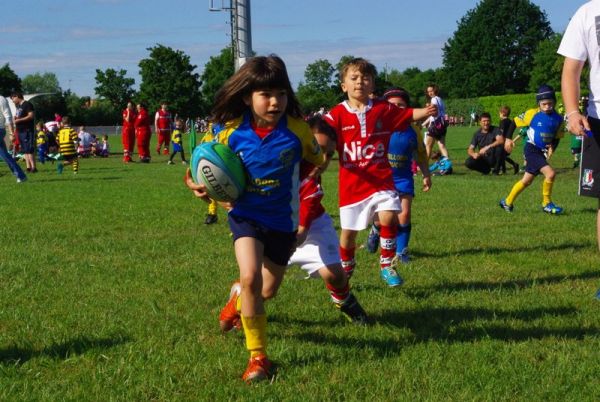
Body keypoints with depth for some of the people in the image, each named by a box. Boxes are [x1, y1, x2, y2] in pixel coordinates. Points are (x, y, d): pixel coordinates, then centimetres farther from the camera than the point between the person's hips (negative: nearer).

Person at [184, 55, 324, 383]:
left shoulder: (296, 129, -16)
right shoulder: (231, 131, -16)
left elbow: (317, 161, 4)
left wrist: (293, 182, -7)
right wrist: (197, 183, -20)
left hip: (282, 220, 2)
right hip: (246, 215, -1)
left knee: (268, 290, 16)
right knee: (250, 277, -25)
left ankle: (239, 294, 56)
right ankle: (257, 356, -10)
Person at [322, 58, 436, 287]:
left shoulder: (383, 109, 1)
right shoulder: (337, 115, -5)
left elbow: (409, 114, 6)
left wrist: (426, 112, -14)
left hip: (381, 180, 0)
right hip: (352, 183, 0)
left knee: (388, 217, -20)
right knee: (348, 231, 8)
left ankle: (387, 265, 0)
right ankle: (345, 270, 36)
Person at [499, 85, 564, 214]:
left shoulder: (558, 119, 0)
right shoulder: (532, 114, -12)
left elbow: (557, 138, 11)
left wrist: (552, 147, -7)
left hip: (542, 152, 6)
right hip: (532, 150, -6)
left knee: (526, 181, 15)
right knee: (550, 173, -21)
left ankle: (507, 202, 32)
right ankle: (546, 204, -5)